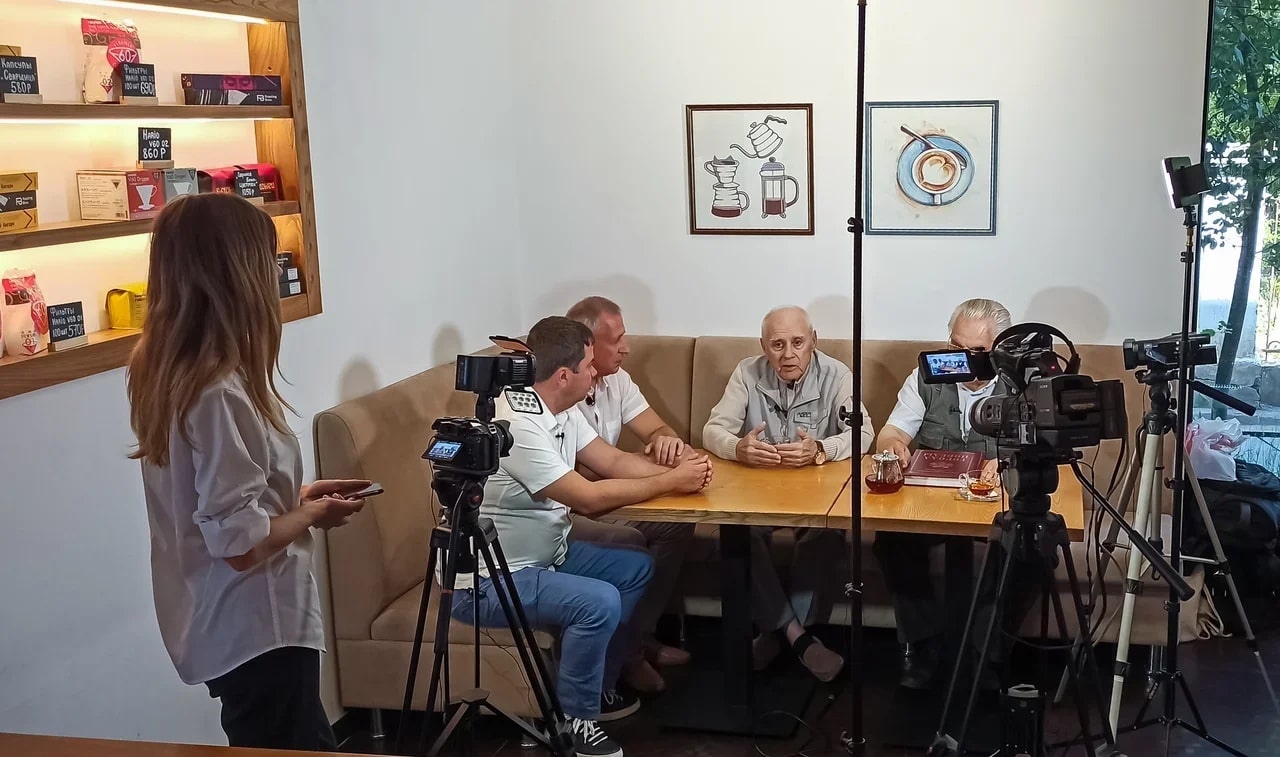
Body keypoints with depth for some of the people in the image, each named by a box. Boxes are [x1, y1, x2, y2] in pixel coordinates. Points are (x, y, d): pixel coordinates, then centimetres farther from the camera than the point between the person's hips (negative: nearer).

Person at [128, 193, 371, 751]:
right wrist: (313, 512, -9)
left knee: (312, 745, 23)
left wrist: (295, 495, 9)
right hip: (257, 631, -9)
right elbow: (241, 543, -26)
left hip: (222, 626, 9)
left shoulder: (164, 373, 2)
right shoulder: (220, 393, -26)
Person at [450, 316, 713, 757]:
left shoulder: (561, 410, 2)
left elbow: (612, 461, 6)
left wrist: (675, 472, -12)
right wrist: (671, 482, -19)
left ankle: (597, 687, 23)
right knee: (599, 602, -26)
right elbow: (589, 498, -29)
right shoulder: (517, 425, -29)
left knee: (636, 569, 13)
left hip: (544, 554, 11)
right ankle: (573, 720, -4)